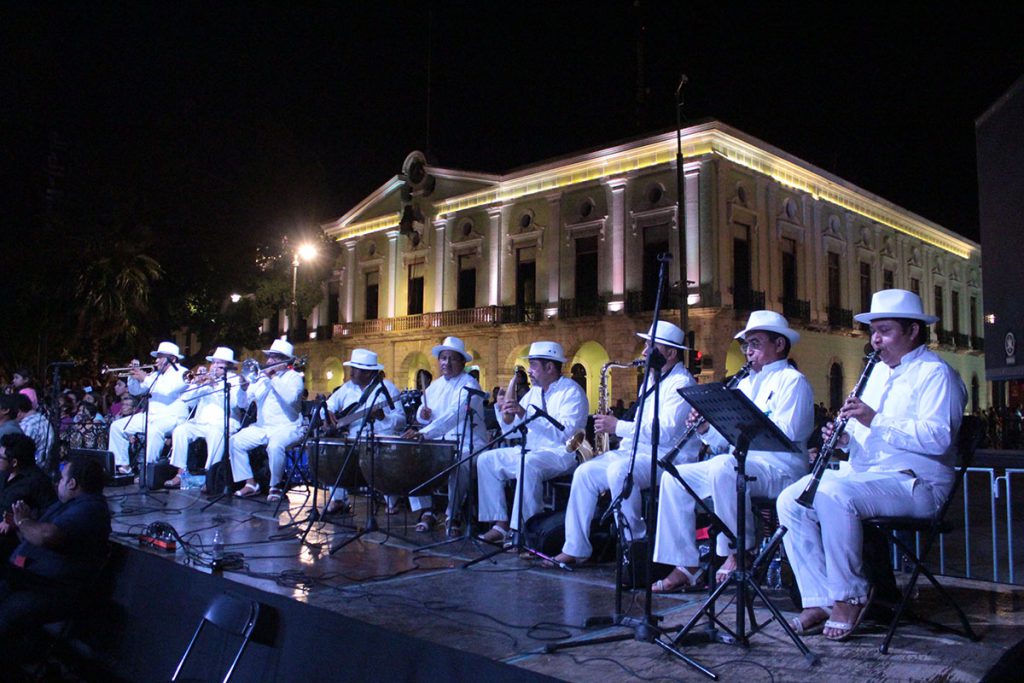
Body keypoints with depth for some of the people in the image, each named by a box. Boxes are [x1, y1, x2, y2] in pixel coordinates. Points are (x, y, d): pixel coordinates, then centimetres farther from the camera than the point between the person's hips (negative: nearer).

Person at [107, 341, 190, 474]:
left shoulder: (181, 373, -3)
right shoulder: (155, 375, 20)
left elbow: (168, 391, -21)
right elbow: (134, 391, 21)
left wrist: (145, 378, -17)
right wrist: (133, 376, 3)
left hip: (172, 418, -8)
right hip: (150, 417, 9)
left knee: (154, 430, -39)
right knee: (117, 426, 1)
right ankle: (122, 464, 3)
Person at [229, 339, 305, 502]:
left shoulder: (294, 377, 1)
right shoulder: (261, 377, 15)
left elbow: (291, 398, -22)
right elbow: (242, 403, 13)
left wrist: (273, 378, -15)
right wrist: (244, 387, -7)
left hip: (286, 428, -6)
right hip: (261, 427, 6)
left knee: (274, 445, -35)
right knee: (235, 441, -14)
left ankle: (276, 486, -13)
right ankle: (250, 484, -3)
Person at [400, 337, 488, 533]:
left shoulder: (469, 385, -10)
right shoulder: (435, 385, 15)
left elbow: (453, 415, -26)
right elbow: (422, 414, 24)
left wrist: (424, 433, -37)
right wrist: (423, 414, -3)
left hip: (467, 446, -7)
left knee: (458, 464, -36)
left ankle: (452, 515, -13)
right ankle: (426, 512, -3)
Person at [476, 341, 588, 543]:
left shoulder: (571, 392, -9)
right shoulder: (534, 392, 15)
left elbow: (564, 433, -26)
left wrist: (525, 415, -28)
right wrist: (508, 419, -7)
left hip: (561, 453, -9)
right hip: (529, 451, 9)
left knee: (529, 463, -37)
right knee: (486, 459, -2)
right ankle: (500, 524, -4)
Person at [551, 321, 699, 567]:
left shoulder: (681, 383, -12)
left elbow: (664, 432, -24)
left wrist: (618, 426, -18)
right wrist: (615, 428, 6)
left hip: (667, 457, -10)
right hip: (637, 451, 10)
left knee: (619, 471, -35)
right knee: (585, 472, -6)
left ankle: (637, 542, -16)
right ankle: (575, 549, -4)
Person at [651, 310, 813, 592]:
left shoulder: (792, 381, 0)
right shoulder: (745, 383, 24)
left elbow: (786, 434, -16)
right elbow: (727, 441, 20)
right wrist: (706, 429, -1)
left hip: (779, 467, -8)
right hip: (738, 464, 9)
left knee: (724, 466, -38)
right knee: (674, 478, -6)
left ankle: (738, 553, -21)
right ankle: (686, 567, -7)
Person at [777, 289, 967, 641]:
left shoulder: (935, 373, -5)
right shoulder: (878, 371, 22)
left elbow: (937, 437, -20)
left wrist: (875, 420, -25)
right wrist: (845, 438, 2)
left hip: (913, 482, -8)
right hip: (861, 473, 8)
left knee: (833, 493, -35)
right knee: (790, 501, -13)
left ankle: (850, 596, -17)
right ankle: (819, 602, -12)